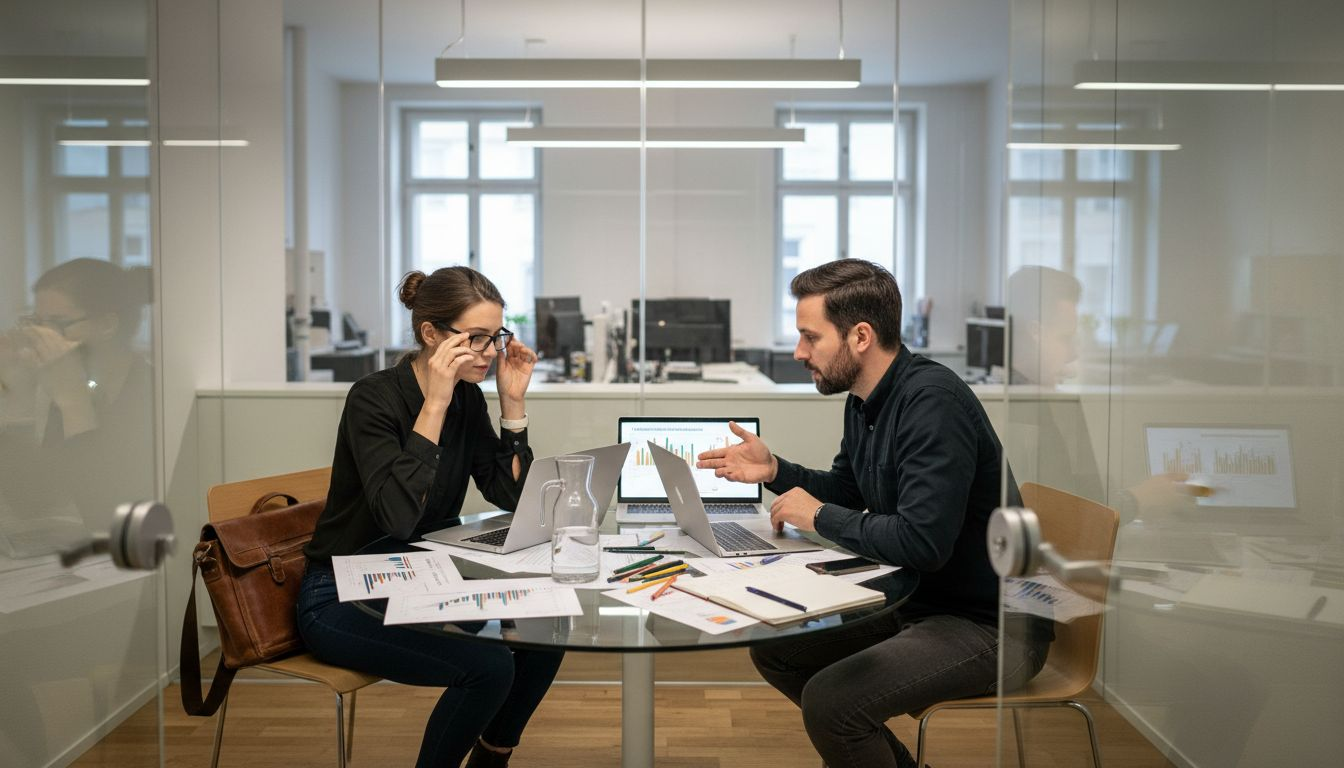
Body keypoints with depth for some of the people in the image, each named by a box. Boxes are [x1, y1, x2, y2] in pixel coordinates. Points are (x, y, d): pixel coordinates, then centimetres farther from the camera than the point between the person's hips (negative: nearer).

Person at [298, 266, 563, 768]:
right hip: (341, 599, -7)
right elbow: (398, 519, -33)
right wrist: (434, 405, -33)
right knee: (488, 667, -25)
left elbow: (512, 498, 0)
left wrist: (512, 403, -9)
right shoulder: (374, 398, -21)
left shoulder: (468, 398, 0)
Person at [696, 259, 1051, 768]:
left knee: (828, 701, -25)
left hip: (990, 625, -9)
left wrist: (820, 516, -17)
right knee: (772, 648, 10)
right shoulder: (865, 400, 4)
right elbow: (847, 492, 20)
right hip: (914, 602, 9)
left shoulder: (933, 401, -25)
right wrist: (775, 470, 3)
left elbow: (922, 542, -32)